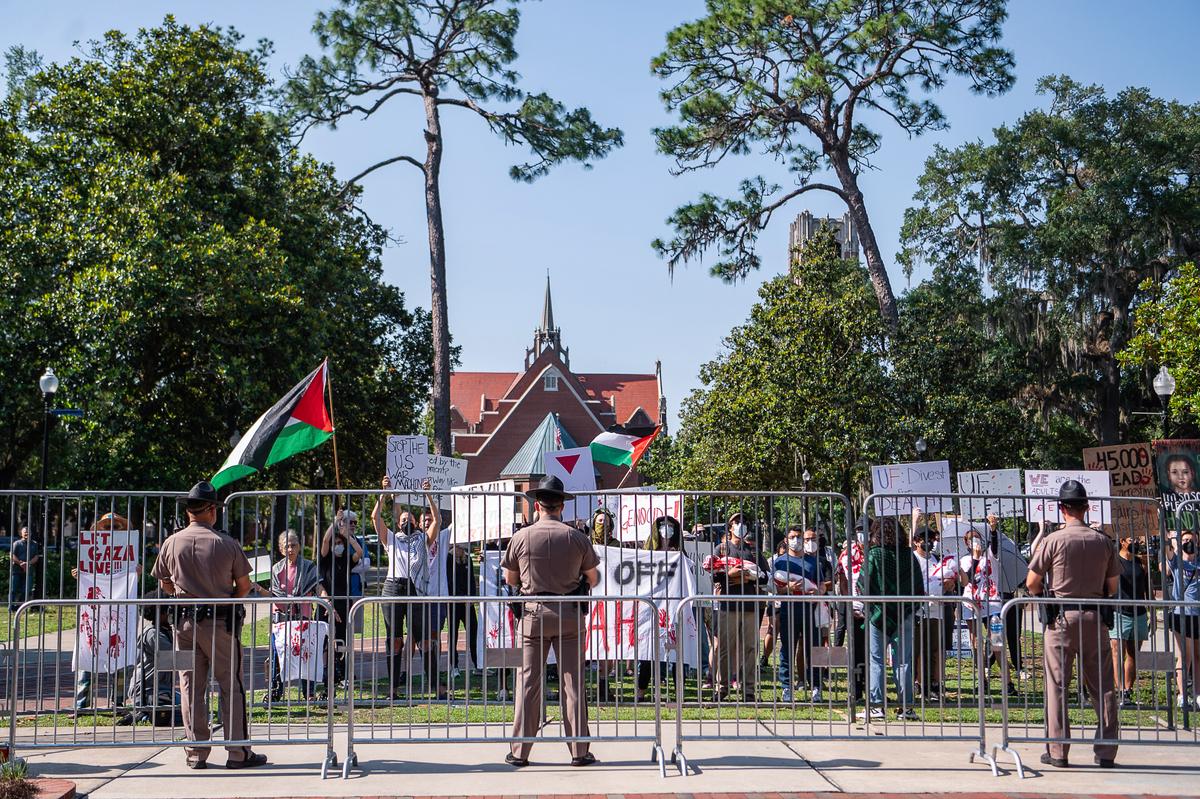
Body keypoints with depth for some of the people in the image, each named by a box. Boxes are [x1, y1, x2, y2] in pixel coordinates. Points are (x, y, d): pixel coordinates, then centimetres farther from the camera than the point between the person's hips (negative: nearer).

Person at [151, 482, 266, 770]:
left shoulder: (172, 543, 1)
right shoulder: (226, 544, -7)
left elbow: (165, 585, 11)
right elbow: (244, 586, -1)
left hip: (185, 621, 3)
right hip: (220, 621, -3)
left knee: (191, 688, 8)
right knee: (231, 686, 4)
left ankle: (196, 753, 10)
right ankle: (238, 752, 5)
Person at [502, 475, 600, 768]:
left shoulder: (521, 537, -4)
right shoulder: (577, 538, -3)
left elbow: (510, 579, 8)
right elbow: (593, 579, 7)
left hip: (534, 613, 0)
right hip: (570, 614, 0)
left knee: (528, 683, 5)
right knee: (573, 682, 5)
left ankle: (520, 751, 7)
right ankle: (579, 750, 6)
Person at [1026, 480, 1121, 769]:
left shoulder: (1054, 540, -7)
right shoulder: (1102, 541, 3)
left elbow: (1031, 583, -3)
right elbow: (1113, 586, 9)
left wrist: (1043, 596, 17)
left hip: (1062, 618, -3)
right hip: (1095, 617, 3)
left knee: (1058, 685, 3)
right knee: (1102, 687, 8)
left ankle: (1057, 751, 4)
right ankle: (1106, 752, 9)